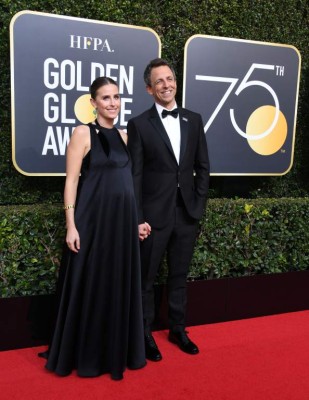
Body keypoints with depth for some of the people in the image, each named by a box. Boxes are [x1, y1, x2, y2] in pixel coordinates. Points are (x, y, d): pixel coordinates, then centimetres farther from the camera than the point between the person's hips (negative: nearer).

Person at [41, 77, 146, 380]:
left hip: (123, 220, 6)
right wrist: (71, 224, -16)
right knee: (90, 284, 4)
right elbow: (71, 181, -9)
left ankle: (117, 351, 29)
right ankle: (86, 356, 22)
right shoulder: (83, 133, -5)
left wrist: (138, 219, 14)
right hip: (93, 219, -6)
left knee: (120, 285, 12)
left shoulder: (123, 136, 12)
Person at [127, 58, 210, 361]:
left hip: (187, 214, 4)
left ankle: (177, 330, 33)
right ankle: (144, 335, 27)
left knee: (179, 277, 16)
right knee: (146, 279, 9)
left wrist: (199, 204, 2)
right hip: (154, 215, -3)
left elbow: (203, 166, 10)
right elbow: (135, 175, -7)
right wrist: (138, 219, -11)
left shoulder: (194, 120, 8)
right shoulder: (139, 124, -4)